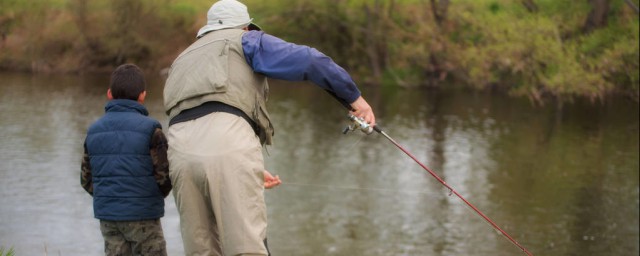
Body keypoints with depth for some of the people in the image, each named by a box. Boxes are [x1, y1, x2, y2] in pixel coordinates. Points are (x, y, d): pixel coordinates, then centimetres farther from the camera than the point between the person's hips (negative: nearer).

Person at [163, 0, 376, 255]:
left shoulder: (183, 62, 38)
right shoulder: (245, 41, 19)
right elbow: (307, 61, 3)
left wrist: (253, 171, 44)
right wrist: (353, 96, 11)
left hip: (181, 151, 5)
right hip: (227, 143, -5)